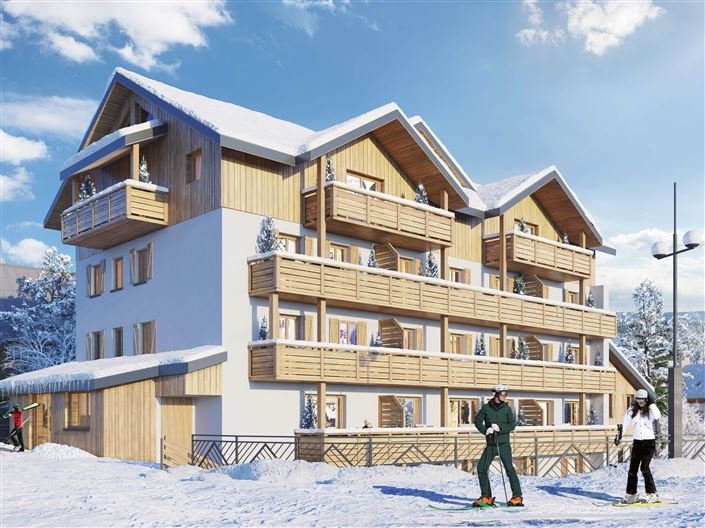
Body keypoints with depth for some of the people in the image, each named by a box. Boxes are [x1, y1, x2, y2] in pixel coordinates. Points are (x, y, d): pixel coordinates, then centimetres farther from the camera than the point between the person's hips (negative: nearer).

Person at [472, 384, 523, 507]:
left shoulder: (507, 409, 2)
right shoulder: (486, 407, 4)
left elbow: (512, 424, -3)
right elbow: (478, 421, 4)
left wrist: (500, 428, -19)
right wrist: (485, 430, -13)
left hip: (503, 444, -2)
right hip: (490, 445, 2)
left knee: (509, 468, -7)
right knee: (481, 468, -3)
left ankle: (517, 497, 4)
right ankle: (486, 497, 8)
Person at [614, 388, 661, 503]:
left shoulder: (650, 409, -6)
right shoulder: (632, 410, 5)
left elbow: (657, 416, -28)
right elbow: (625, 423, 9)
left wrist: (651, 403, -20)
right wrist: (619, 435, 3)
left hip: (649, 442, -4)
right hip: (637, 442, 4)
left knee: (644, 467, -16)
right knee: (633, 468, 4)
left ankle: (652, 494, -7)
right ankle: (631, 495, 14)